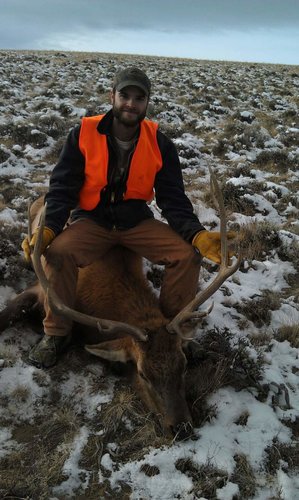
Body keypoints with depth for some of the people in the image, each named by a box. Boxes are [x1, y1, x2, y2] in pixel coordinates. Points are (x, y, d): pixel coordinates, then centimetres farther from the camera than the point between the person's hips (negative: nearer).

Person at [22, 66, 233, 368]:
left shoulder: (160, 145, -6)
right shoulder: (83, 134, -10)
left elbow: (174, 201, -7)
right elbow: (62, 190, -9)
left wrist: (199, 236, -26)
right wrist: (47, 230, -28)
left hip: (137, 222, 2)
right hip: (91, 220, -1)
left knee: (188, 255, -19)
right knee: (57, 252, -30)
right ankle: (56, 333, -5)